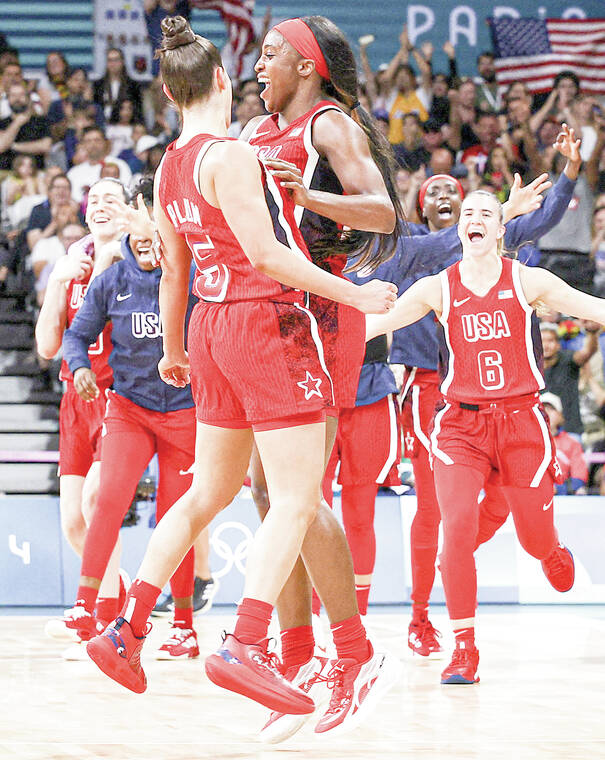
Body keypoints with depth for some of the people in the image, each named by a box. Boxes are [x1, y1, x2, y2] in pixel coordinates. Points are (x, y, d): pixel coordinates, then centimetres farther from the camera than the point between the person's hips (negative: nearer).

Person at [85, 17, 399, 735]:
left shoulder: (168, 170, 13)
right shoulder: (230, 154, -13)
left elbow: (173, 272, 22)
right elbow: (264, 251, -20)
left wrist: (172, 350, 34)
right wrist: (354, 294, -15)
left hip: (213, 325, 9)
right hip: (267, 321, -9)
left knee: (209, 492, 17)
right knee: (296, 498, -8)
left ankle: (126, 630, 16)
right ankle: (246, 645, -19)